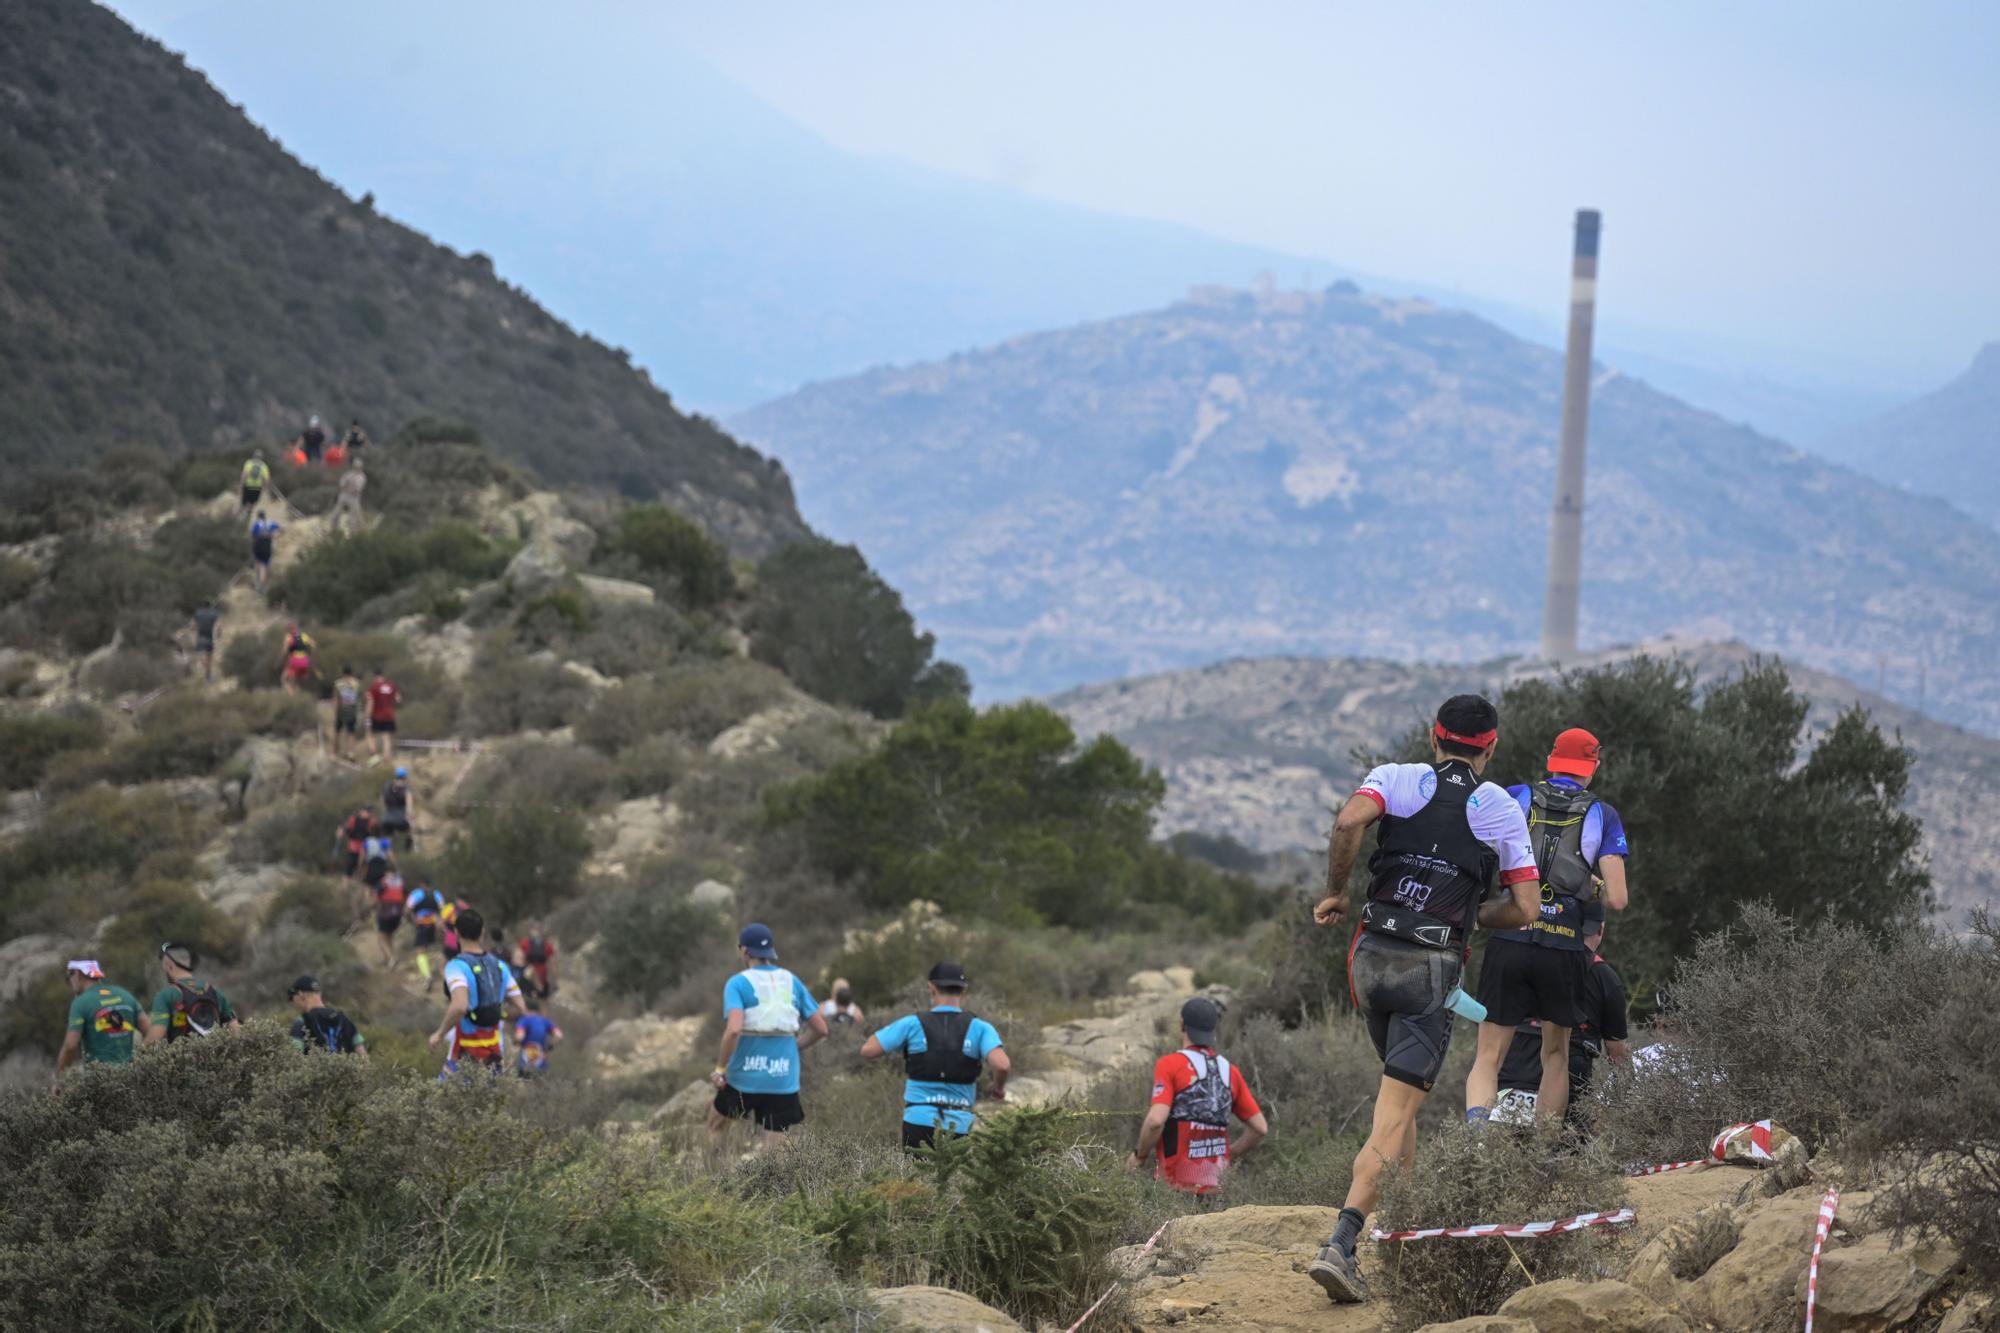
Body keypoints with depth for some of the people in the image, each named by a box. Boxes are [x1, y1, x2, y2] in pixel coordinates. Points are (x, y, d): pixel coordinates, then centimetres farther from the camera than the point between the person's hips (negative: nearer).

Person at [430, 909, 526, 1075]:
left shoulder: (457, 967, -15)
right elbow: (520, 1009, 5)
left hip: (466, 1055, -6)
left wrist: (440, 1034, -18)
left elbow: (459, 1007, -32)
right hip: (495, 1052, 6)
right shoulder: (499, 966, 4)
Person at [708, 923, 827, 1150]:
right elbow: (820, 1029, 9)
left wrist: (720, 1069, -12)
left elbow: (733, 1029, -22)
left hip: (745, 1078, -3)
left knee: (716, 1123, 25)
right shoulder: (792, 982, 7)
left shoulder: (738, 983, -7)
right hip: (784, 1080, 3)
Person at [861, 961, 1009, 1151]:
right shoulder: (979, 1028, 1)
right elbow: (1001, 1064, -13)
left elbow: (867, 1051, 1)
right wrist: (998, 1088, 8)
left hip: (918, 1123, -1)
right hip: (959, 1127, 1)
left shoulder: (912, 1024, 0)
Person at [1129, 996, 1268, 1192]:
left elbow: (1156, 1120, -19)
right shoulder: (1230, 1071, 10)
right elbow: (1260, 1128, 12)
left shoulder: (1169, 1065, -6)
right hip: (1216, 1183, 5)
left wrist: (1140, 1155, -2)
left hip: (1177, 1183, -5)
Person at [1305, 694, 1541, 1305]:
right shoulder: (1503, 810, 9)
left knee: (1400, 1089, 25)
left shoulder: (1396, 778, 7)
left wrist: (1335, 891, -2)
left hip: (1372, 955, 3)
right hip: (1432, 968, -3)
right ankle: (1339, 1247, -23)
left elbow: (1349, 821, -15)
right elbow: (1525, 909, 7)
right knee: (1395, 1114, -9)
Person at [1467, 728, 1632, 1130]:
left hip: (1509, 942, 0)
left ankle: (1476, 1124, -25)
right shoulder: (1602, 816, 7)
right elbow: (1616, 900, 0)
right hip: (1565, 949, 0)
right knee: (1556, 1052, 20)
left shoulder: (1515, 798, 9)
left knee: (1488, 1057, 3)